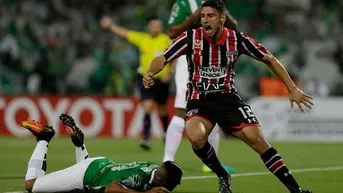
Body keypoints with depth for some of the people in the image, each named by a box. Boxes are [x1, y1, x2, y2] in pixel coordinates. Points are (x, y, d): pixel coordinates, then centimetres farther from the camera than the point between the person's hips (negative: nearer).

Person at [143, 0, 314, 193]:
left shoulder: (238, 39, -9)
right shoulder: (190, 38, -12)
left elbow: (270, 60, 2)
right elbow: (162, 59, -10)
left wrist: (293, 89, -2)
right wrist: (150, 73, -33)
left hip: (228, 97, 1)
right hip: (199, 100, -1)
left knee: (256, 139, -17)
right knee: (196, 137, -31)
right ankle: (223, 176, -3)